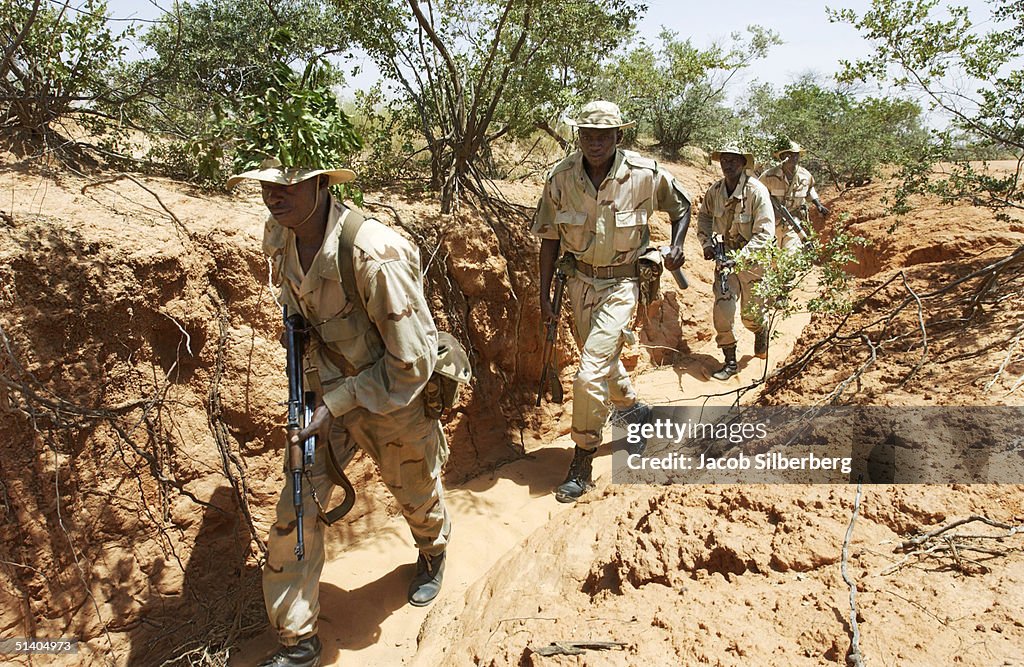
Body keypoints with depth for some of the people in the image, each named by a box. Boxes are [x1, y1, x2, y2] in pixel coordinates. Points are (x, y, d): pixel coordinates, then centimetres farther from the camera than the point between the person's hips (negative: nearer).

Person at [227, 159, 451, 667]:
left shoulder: (374, 256, -34)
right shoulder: (279, 237, -11)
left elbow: (412, 362, -27)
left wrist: (336, 405, -24)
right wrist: (308, 391, 9)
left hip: (395, 397, -5)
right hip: (326, 394, 5)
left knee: (417, 493, 21)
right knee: (296, 513, 5)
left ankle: (433, 554, 58)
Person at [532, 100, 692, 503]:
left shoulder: (645, 174, -13)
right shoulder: (562, 177, -9)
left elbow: (681, 205, 7)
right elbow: (550, 238, -1)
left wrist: (677, 246, -7)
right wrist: (545, 294, -1)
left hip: (621, 282, -4)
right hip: (580, 280, 4)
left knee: (590, 374, -14)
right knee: (603, 359, 21)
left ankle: (582, 462, 2)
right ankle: (634, 408, 51)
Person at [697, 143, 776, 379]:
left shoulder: (757, 191, -18)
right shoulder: (715, 191, -4)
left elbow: (765, 234, -21)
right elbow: (704, 217, 17)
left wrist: (738, 258, -29)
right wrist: (707, 243, 1)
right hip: (725, 256, 3)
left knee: (751, 315, 10)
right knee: (722, 309, -9)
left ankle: (761, 331, 47)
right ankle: (730, 362, 5)